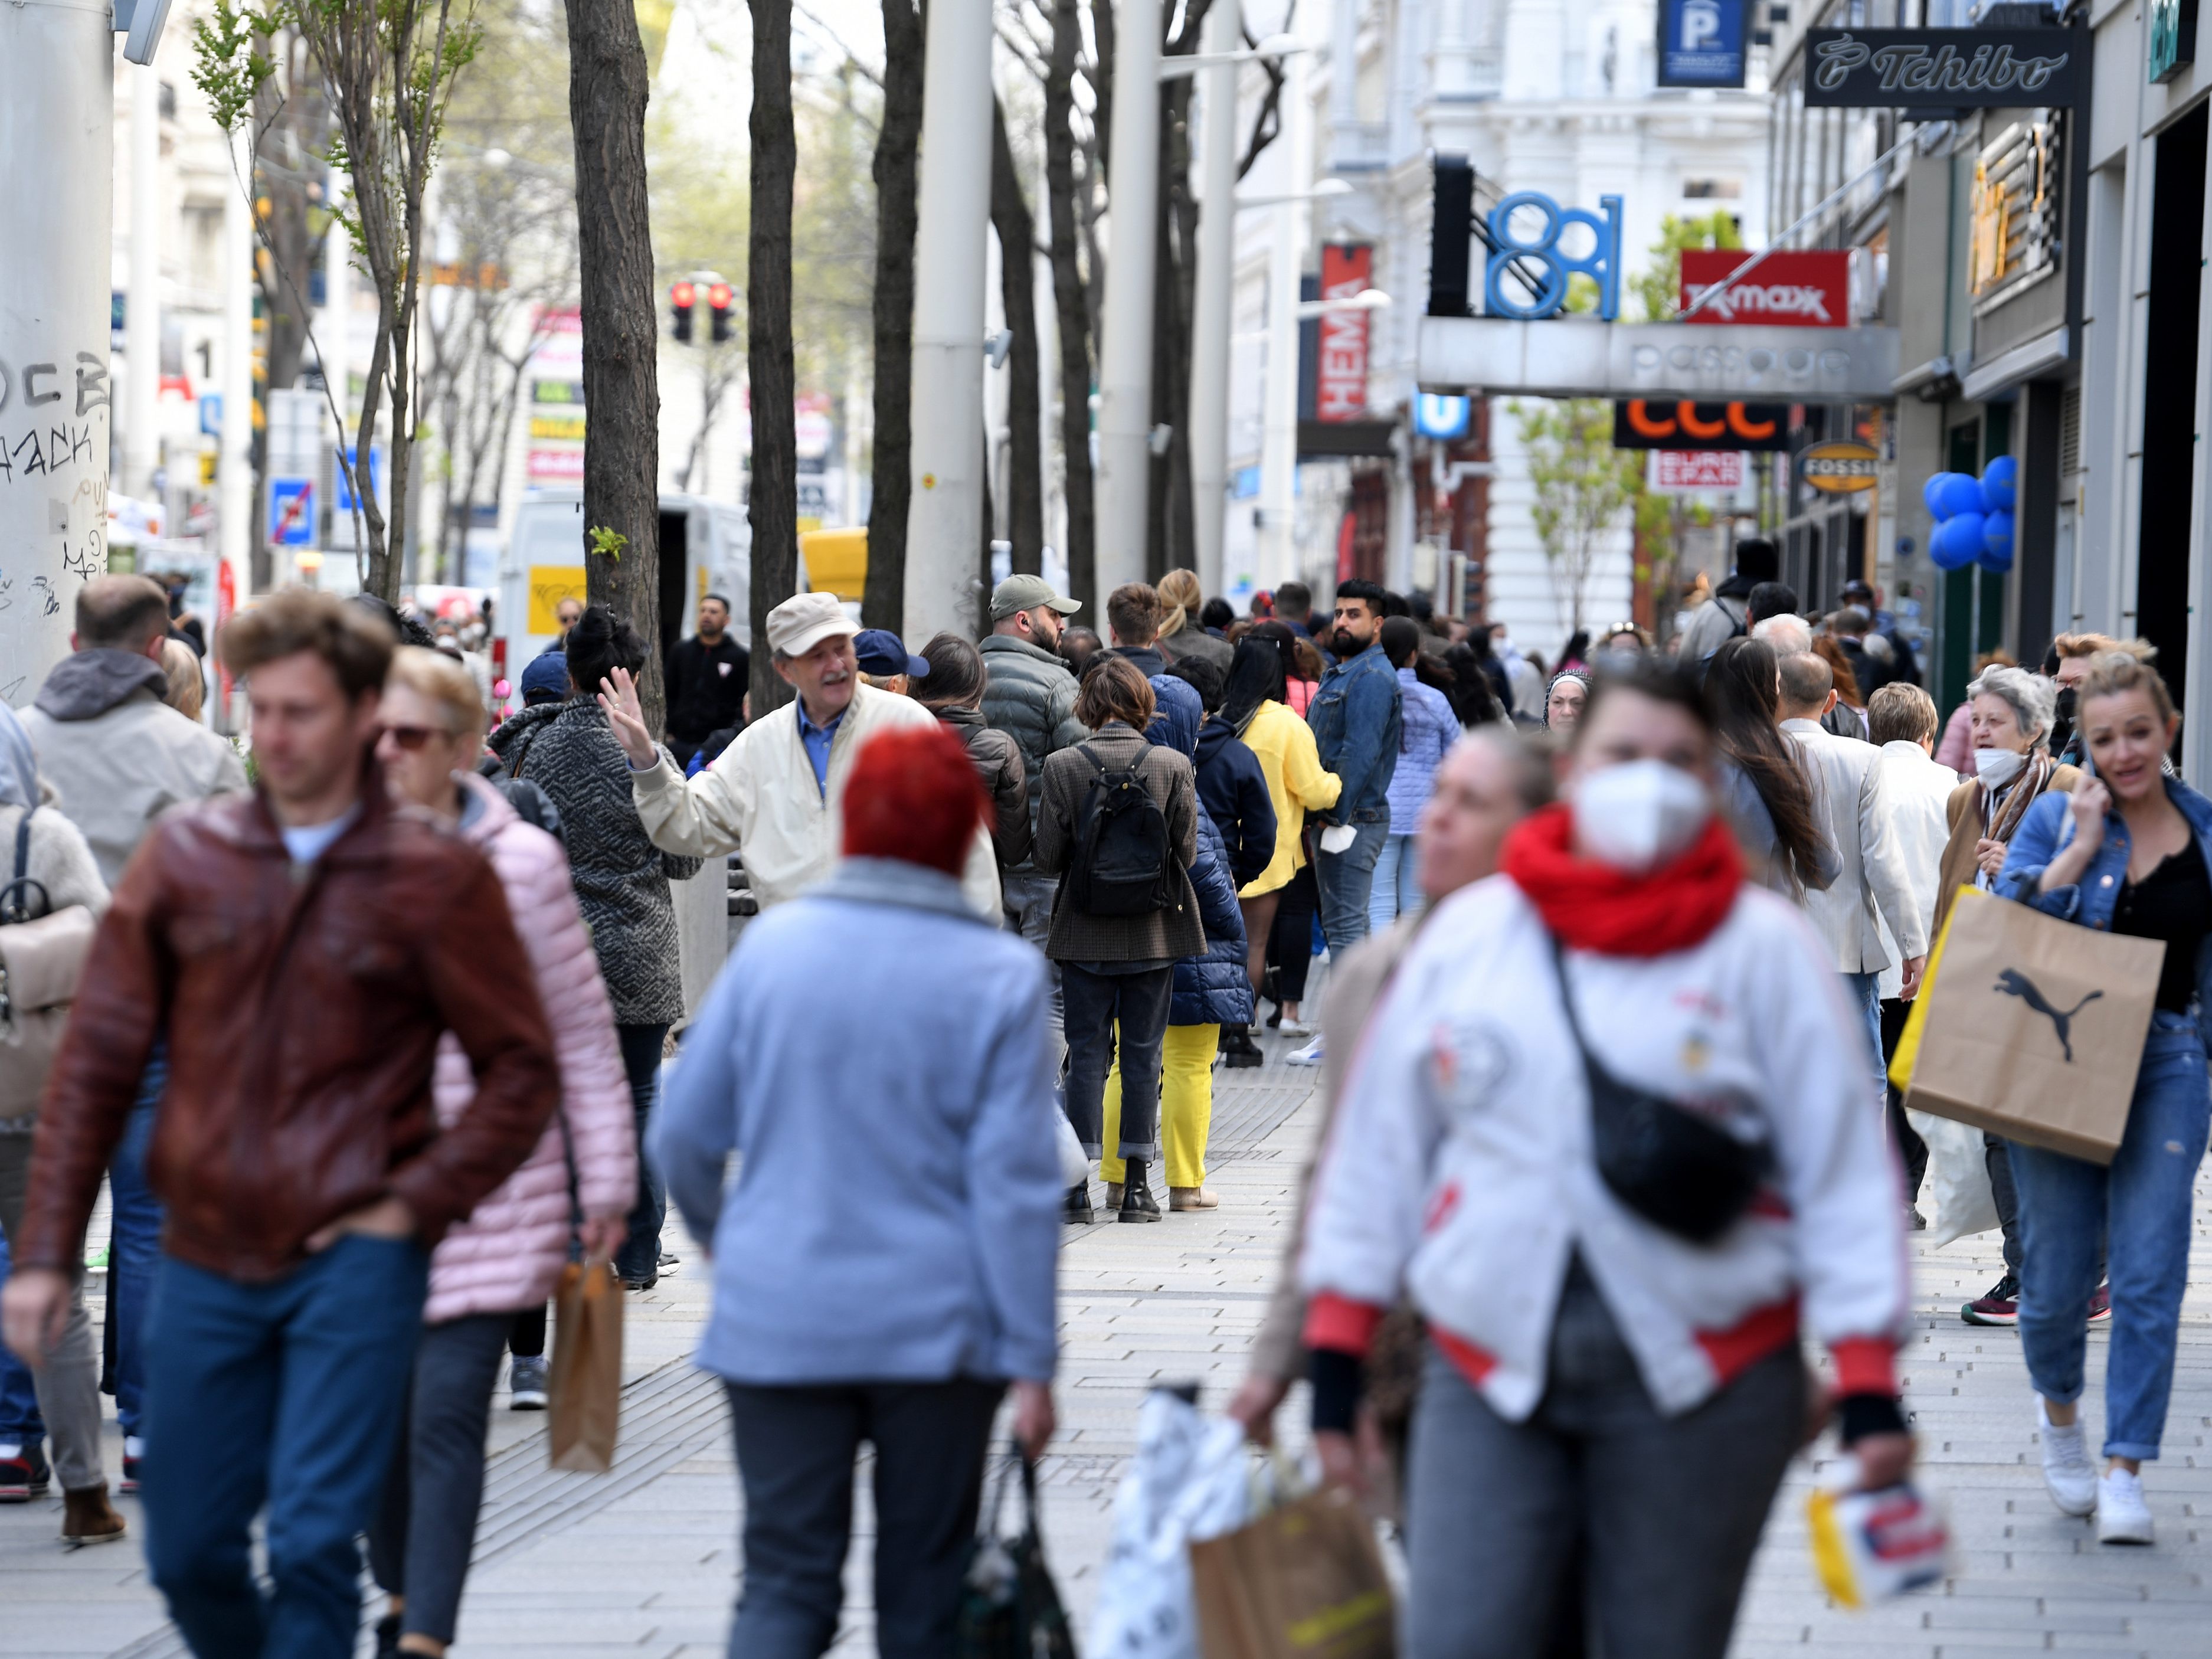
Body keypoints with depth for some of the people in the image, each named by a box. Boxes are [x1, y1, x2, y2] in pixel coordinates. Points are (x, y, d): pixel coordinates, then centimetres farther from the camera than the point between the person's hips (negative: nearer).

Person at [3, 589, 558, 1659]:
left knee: (313, 1544, -11)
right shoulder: (184, 858, 4)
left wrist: (414, 1205, -10)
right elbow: (98, 1059, 7)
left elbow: (522, 1069, 1)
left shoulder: (436, 878, -3)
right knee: (189, 1553, 8)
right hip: (206, 1260, 3)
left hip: (355, 1261, -3)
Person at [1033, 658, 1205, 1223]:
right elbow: (1186, 852, -2)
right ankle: (1136, 1186, 8)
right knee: (1142, 1054, 7)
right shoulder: (1173, 767, -6)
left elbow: (1048, 855, -6)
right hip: (1153, 931, 1)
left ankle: (1078, 1185, 3)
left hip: (1084, 933, 0)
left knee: (1086, 1054, 6)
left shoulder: (1063, 767, -8)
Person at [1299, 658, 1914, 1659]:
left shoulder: (1763, 948, 2)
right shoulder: (1466, 936, 9)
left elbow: (1841, 1170, 0)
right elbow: (1380, 1146, 13)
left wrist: (1867, 1386, -5)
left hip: (1701, 1378, -2)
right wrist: (1336, 1354, 11)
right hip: (1490, 1370, 2)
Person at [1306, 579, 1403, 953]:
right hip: (1334, 818, 11)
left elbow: (1360, 753, -21)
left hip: (1352, 820, -11)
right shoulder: (1340, 673, 20)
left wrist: (1336, 815, -22)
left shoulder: (1372, 677, -14)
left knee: (1345, 926, -11)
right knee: (1346, 923, 15)